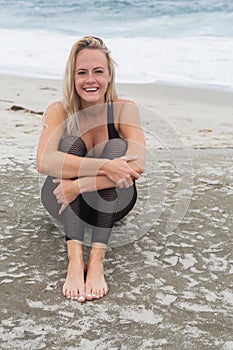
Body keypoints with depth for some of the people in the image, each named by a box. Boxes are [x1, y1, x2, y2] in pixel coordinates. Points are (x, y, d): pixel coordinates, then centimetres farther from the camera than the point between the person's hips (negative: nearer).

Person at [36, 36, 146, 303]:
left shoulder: (124, 109, -14)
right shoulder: (59, 111, -14)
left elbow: (137, 165, -31)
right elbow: (44, 161, -34)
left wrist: (80, 185, -39)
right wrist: (104, 167, -45)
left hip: (111, 202, 0)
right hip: (65, 202, 0)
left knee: (116, 147, -27)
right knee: (71, 143, -27)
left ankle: (97, 260, -36)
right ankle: (75, 258, -38)